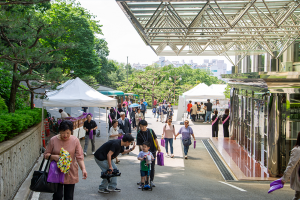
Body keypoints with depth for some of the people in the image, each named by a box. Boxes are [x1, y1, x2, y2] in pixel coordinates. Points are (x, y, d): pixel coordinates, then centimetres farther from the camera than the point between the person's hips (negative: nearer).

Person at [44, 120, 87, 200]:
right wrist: (53, 157, -19)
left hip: (71, 173, 1)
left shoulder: (75, 140, -7)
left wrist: (83, 169, -21)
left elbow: (79, 156, -7)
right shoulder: (53, 140, -7)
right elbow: (46, 154, 2)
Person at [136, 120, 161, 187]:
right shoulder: (139, 134, -7)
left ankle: (151, 180, 13)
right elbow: (140, 144, -10)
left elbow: (155, 139, 7)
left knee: (152, 166, 4)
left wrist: (158, 147, 7)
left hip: (153, 151, 1)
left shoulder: (150, 131, -3)